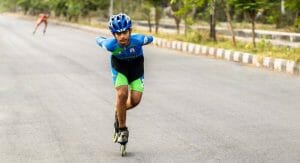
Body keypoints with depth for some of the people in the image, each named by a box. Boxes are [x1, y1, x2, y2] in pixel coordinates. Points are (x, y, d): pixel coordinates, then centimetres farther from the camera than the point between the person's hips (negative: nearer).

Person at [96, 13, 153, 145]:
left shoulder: (138, 40, -37)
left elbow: (150, 38, -15)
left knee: (135, 99, -10)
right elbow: (98, 40, -13)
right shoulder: (111, 44, -35)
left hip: (136, 64, 1)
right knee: (122, 94, -21)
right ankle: (122, 129, -3)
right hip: (119, 64, -1)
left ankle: (119, 111, 24)